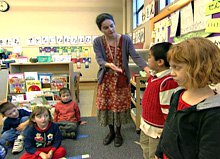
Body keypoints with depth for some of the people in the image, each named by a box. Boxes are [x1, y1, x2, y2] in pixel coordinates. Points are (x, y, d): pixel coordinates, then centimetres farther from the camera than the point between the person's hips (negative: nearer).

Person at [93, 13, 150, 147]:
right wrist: (109, 65, -36)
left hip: (122, 79, -1)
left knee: (120, 105, 7)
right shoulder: (98, 42, -4)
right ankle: (111, 131, 32)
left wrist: (147, 69, -31)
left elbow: (135, 56, -16)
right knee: (106, 105, 9)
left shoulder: (126, 39, -7)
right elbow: (99, 59, -14)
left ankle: (118, 133, 30)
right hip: (106, 79, 1)